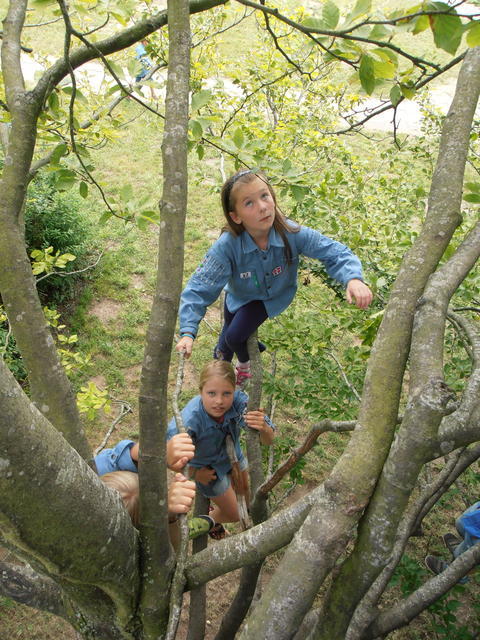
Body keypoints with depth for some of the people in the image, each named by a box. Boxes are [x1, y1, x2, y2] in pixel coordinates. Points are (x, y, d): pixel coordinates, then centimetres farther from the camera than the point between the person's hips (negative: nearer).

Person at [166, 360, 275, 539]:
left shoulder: (238, 400, -33)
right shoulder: (189, 422, -43)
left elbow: (268, 440, -29)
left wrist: (263, 428, -53)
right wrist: (195, 473, -17)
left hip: (233, 455, 4)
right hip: (208, 468, -3)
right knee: (233, 515, 14)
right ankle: (210, 521, 49)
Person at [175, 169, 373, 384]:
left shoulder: (292, 233, -37)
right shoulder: (227, 245, -40)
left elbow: (335, 253, -29)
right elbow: (199, 289, -36)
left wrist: (353, 278, -50)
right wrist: (188, 333, -45)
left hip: (274, 296, -1)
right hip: (239, 296, 1)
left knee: (234, 336, -11)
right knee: (226, 338, 21)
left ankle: (245, 364, 28)